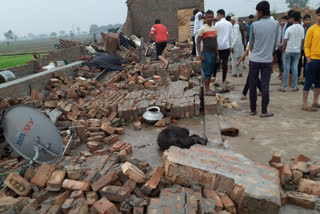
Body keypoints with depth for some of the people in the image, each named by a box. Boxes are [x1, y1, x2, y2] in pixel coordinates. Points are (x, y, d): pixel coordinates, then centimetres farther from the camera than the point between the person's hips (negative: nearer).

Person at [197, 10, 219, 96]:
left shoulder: (214, 28, 12)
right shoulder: (202, 29, -7)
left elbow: (215, 42, 17)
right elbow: (198, 42, -8)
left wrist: (217, 54, 15)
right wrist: (200, 55, -15)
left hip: (213, 53, 7)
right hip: (206, 53, -7)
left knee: (211, 72, 10)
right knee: (207, 72, -5)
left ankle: (208, 88, 19)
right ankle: (206, 90, 1)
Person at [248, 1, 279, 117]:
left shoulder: (254, 25, -5)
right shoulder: (276, 24, -3)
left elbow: (251, 43, 5)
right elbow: (276, 44, 2)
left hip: (254, 59, 0)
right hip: (267, 60, 0)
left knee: (252, 86, 9)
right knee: (265, 86, 4)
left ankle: (253, 109, 16)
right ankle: (264, 112, 8)